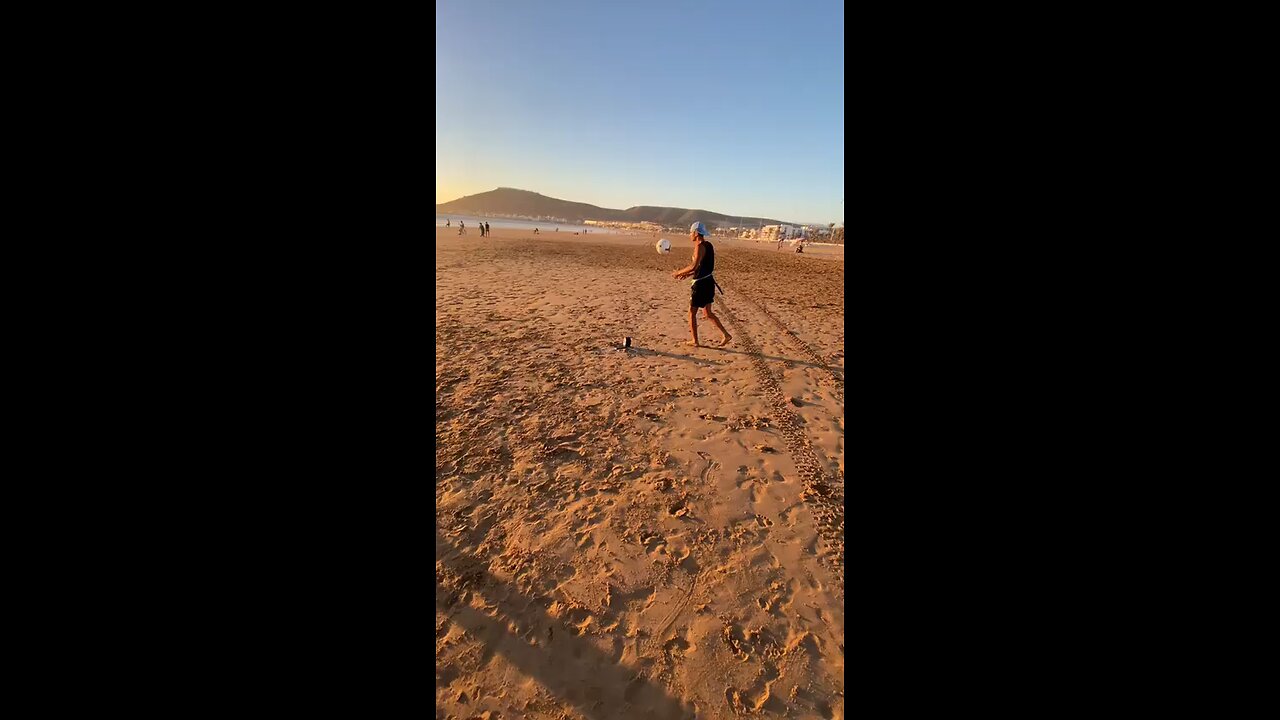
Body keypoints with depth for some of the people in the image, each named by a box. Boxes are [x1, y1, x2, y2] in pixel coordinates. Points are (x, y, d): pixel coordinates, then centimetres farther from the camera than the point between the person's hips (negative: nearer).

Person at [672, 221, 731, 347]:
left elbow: (693, 266, -27)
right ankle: (725, 334, 11)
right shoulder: (709, 246, 12)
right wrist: (688, 274, 17)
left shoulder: (700, 247, -16)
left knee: (692, 313, 5)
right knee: (707, 313, 17)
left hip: (701, 284, -9)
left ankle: (694, 341, 13)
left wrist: (679, 272, -14)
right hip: (709, 282, 9)